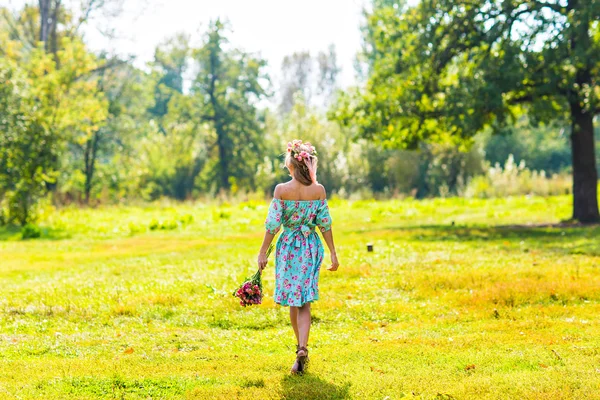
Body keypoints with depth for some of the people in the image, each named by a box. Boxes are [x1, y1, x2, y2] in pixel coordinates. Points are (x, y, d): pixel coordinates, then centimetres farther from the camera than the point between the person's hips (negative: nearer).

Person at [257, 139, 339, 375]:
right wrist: (333, 253, 6)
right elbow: (325, 224, -2)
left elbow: (273, 224, -8)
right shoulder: (319, 190, -4)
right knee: (304, 302, 0)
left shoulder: (281, 190, -10)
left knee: (293, 301, 15)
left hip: (288, 246, -1)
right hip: (311, 247, 1)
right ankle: (302, 348, -19)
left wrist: (263, 252, 1)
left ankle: (301, 347, 28)